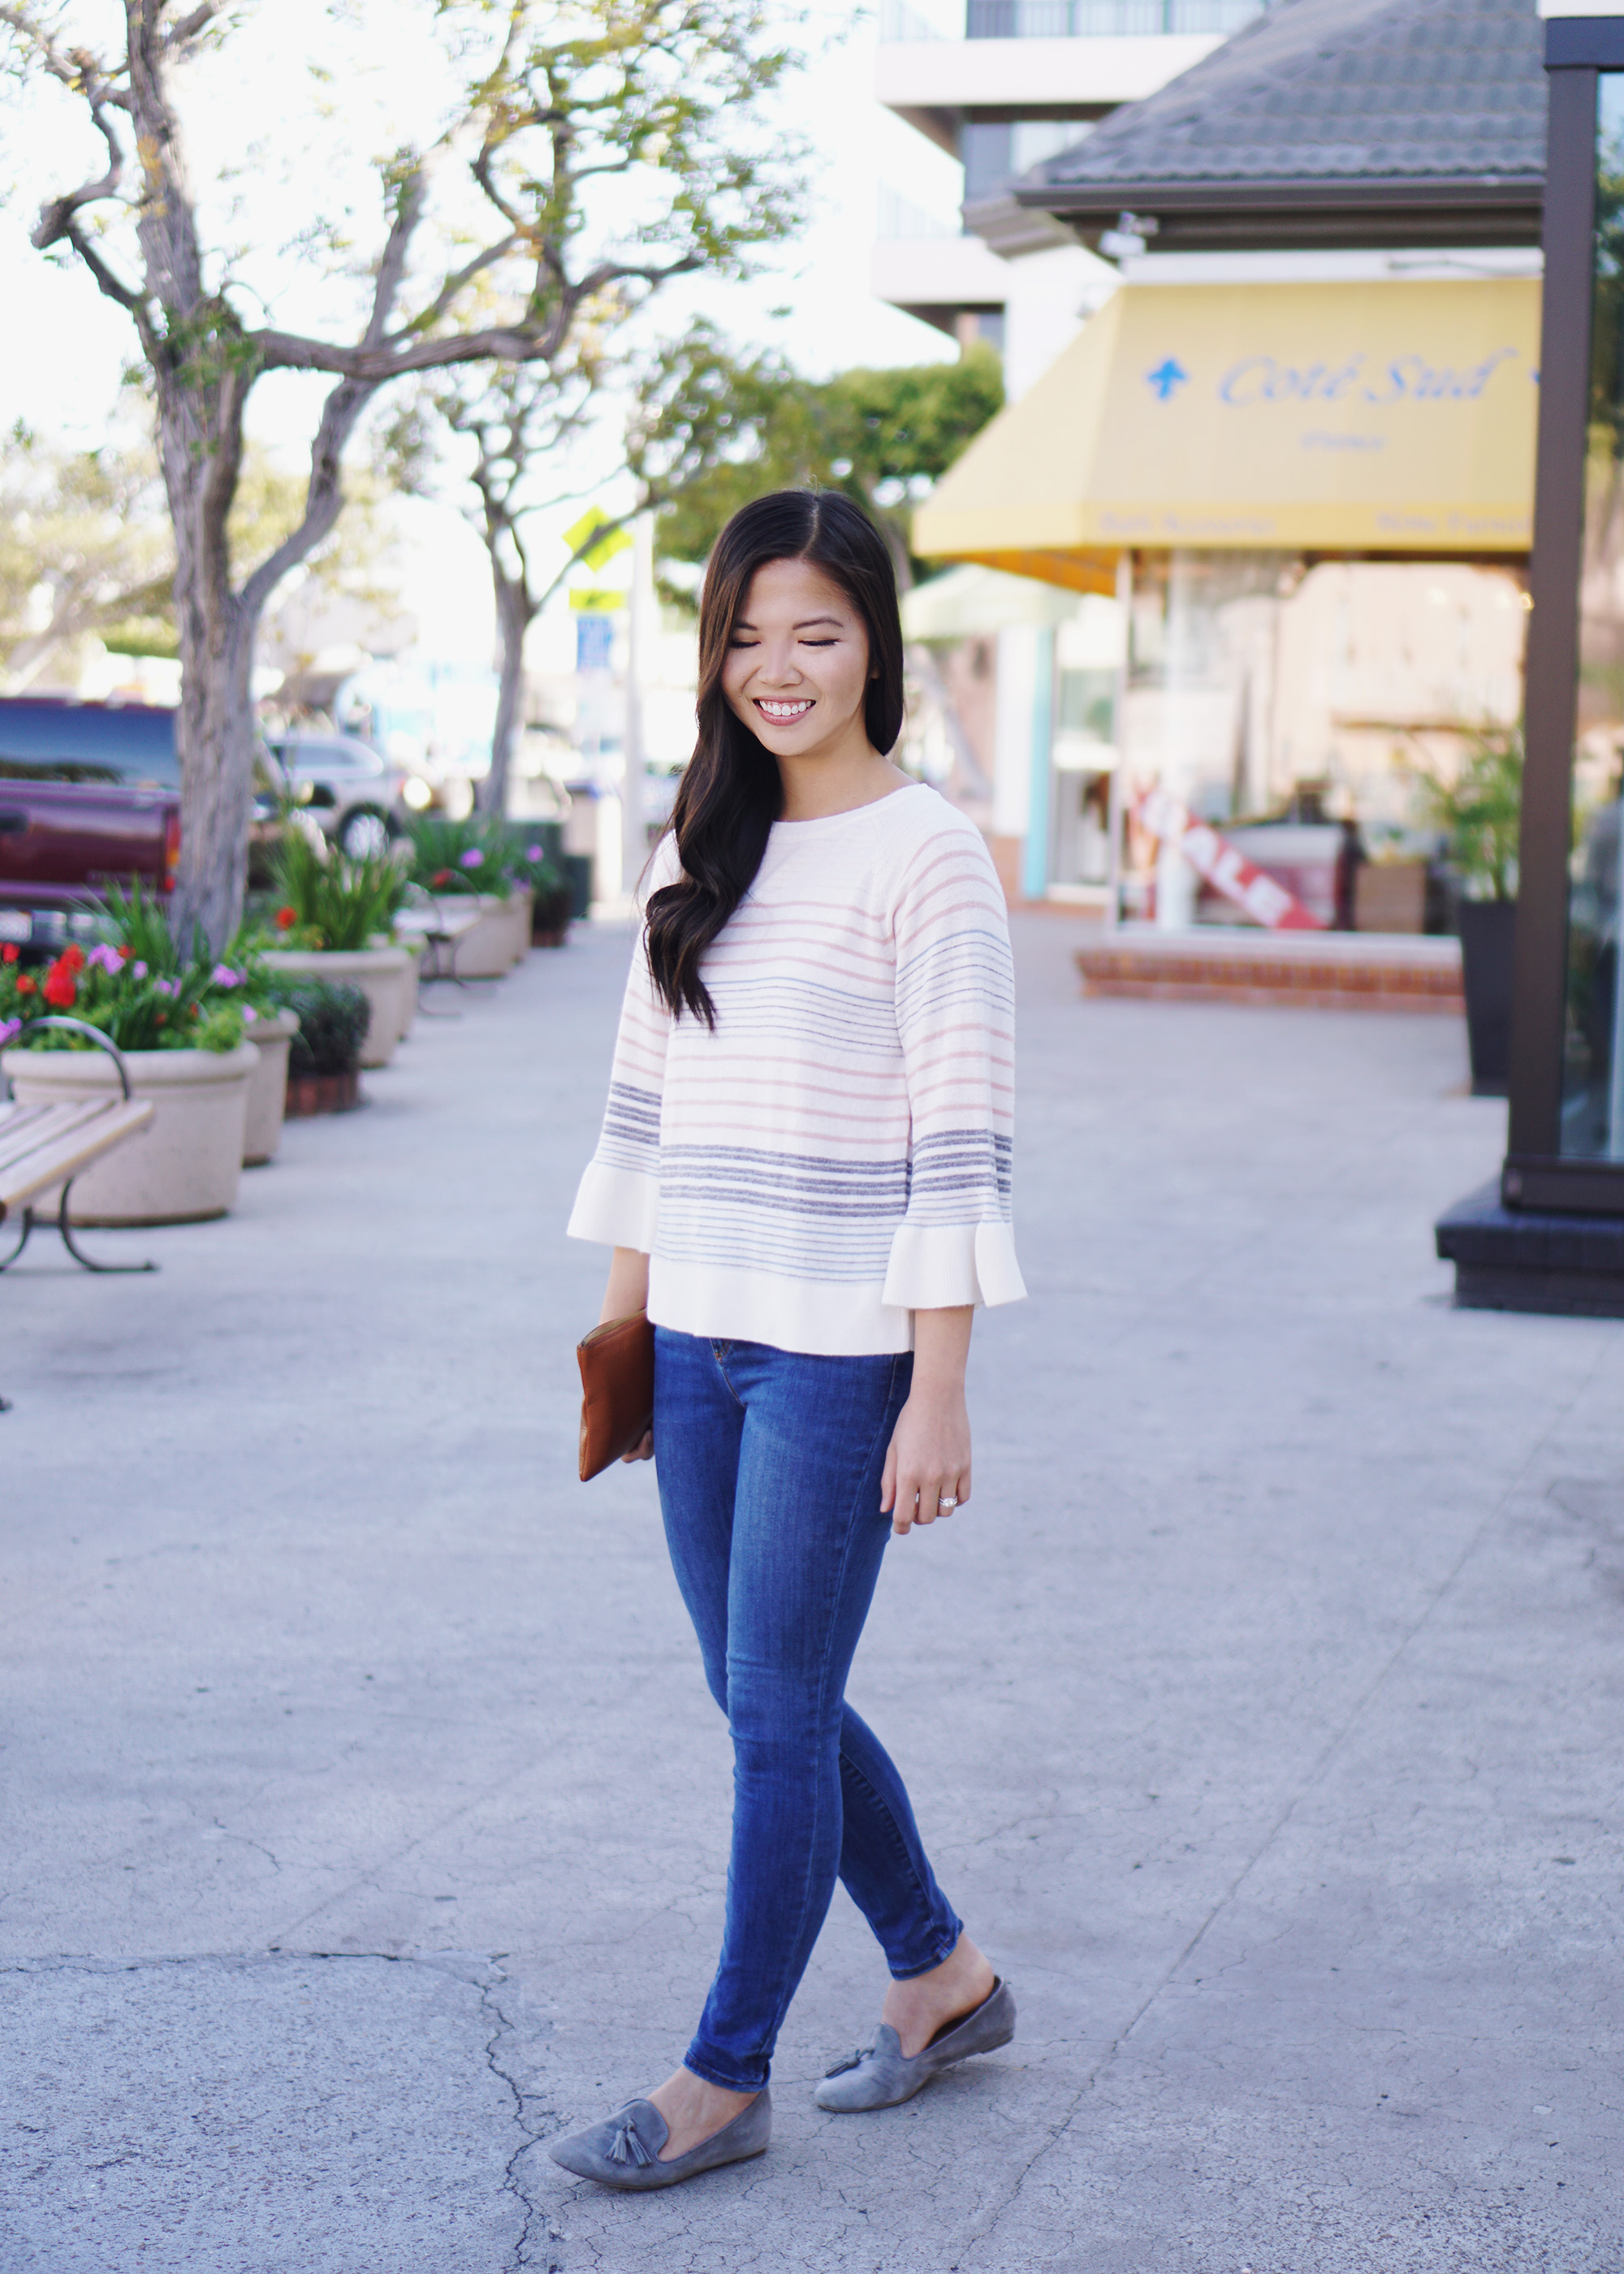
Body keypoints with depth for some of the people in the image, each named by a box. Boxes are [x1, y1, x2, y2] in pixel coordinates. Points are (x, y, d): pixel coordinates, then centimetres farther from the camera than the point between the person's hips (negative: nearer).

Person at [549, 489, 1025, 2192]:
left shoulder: (926, 855, -10)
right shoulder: (699, 850, 11)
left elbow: (961, 1143, -13)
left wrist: (939, 1395, -16)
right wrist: (621, 1328, 14)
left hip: (839, 1350, -7)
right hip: (698, 1338, 7)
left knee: (775, 1711, 0)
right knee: (763, 1698, 14)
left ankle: (725, 2079, 13)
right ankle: (942, 1974, 32)